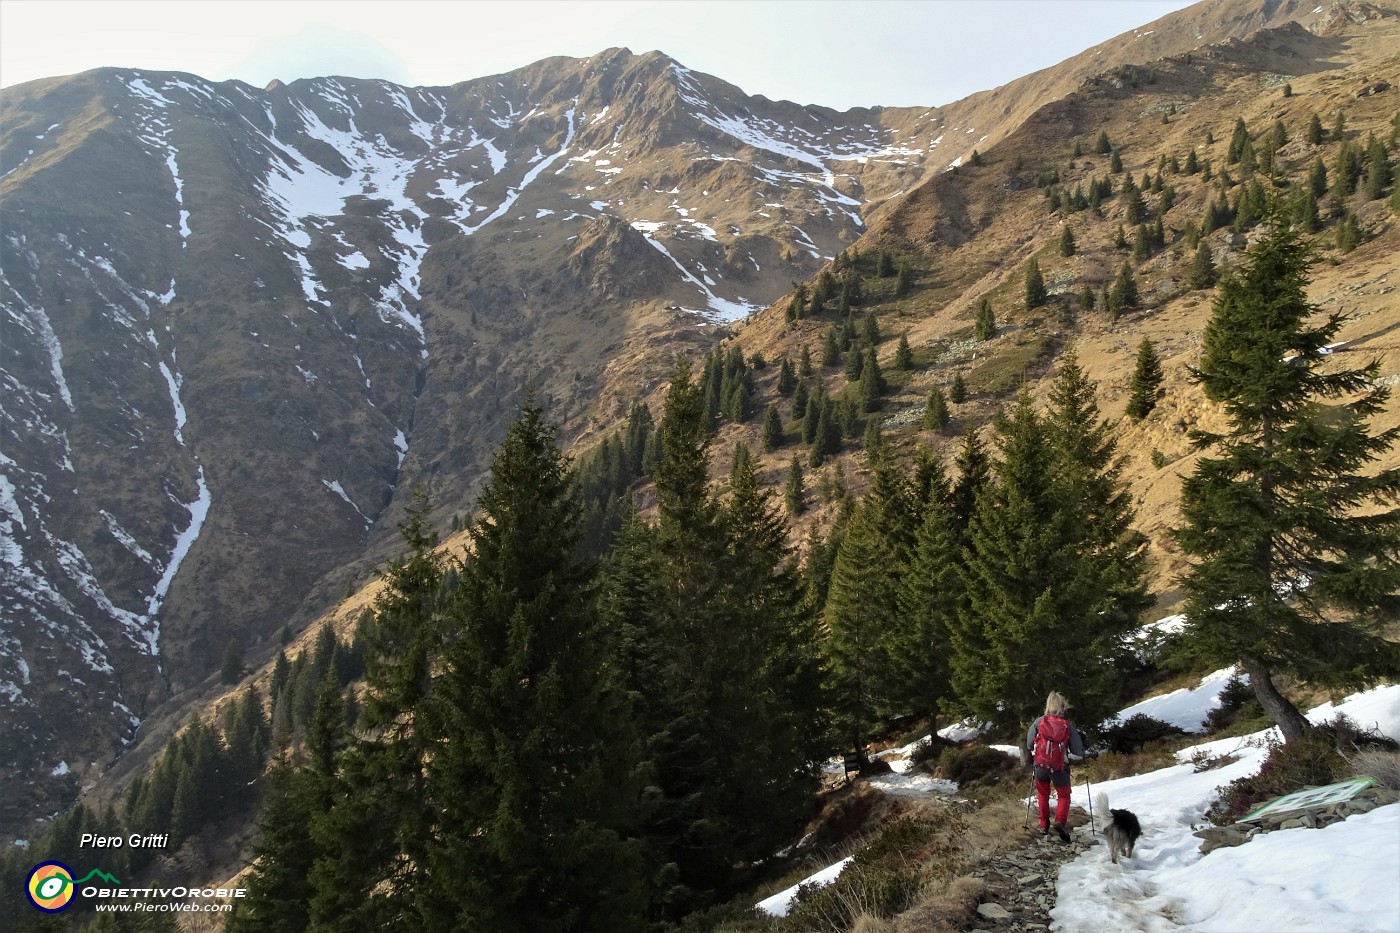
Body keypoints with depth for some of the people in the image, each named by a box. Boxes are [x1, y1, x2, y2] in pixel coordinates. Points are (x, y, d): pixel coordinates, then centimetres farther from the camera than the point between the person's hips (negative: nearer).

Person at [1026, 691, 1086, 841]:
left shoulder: (1039, 722, -4)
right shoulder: (1068, 726, -6)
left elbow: (1029, 744, 6)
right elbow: (1077, 754, -5)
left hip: (1041, 765, 1)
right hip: (1060, 767, -1)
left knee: (1043, 795, 23)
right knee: (1064, 796, 16)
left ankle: (1044, 826, 25)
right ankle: (1060, 821, -7)